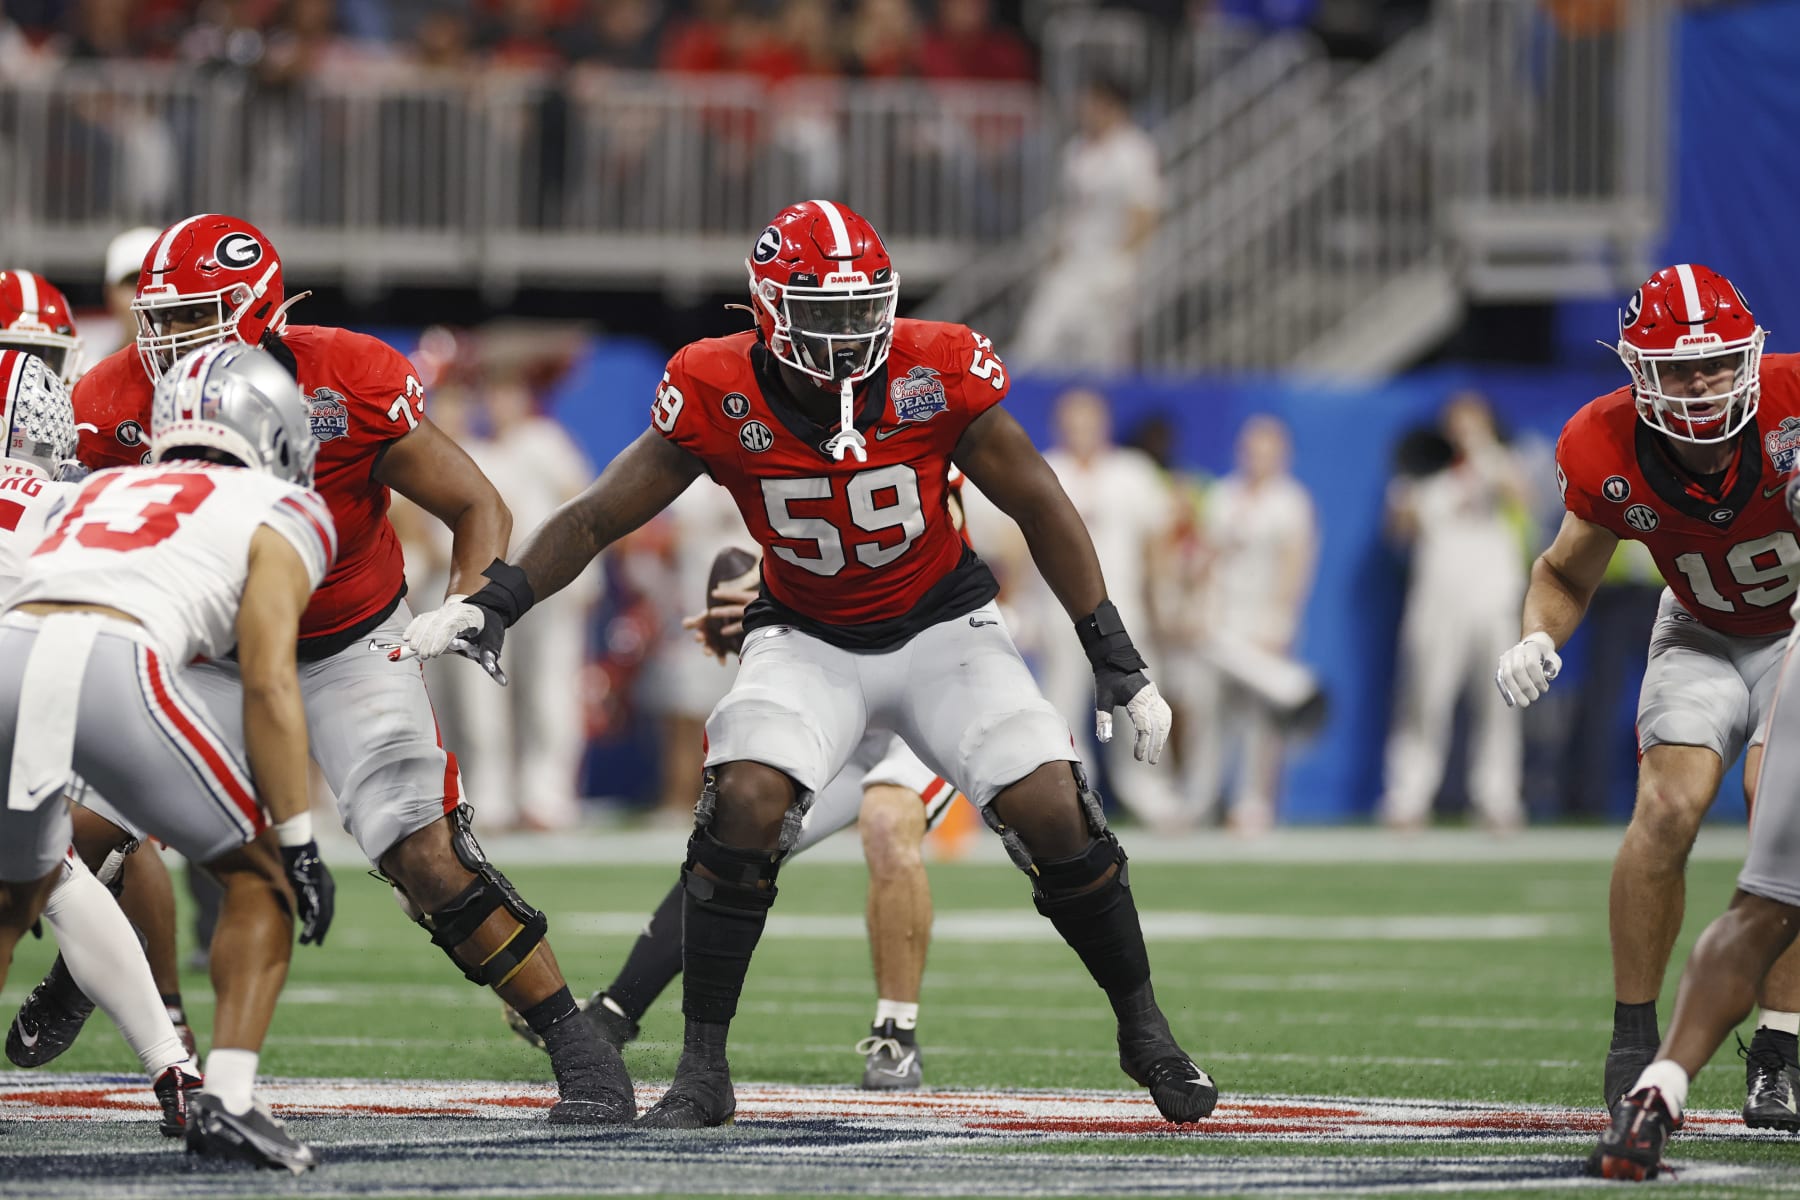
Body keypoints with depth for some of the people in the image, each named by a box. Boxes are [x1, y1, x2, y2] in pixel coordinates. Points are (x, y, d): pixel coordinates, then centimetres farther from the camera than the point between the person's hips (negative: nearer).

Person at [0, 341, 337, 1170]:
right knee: (261, 874, 15)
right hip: (111, 669, -5)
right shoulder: (275, 514, 20)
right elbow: (268, 685, 7)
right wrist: (298, 841, 9)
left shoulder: (100, 491, 37)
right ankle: (225, 1102, 3)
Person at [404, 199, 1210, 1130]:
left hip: (940, 626, 0)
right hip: (807, 639, 0)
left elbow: (1041, 511, -8)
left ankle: (1142, 1027, 11)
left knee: (1052, 808, -14)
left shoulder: (937, 373, -20)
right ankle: (702, 1069, -13)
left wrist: (1117, 661, -6)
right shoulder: (719, 396, -19)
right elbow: (596, 518, -9)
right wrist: (491, 605, -21)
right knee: (746, 801, -25)